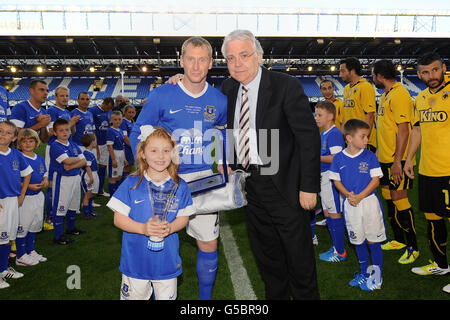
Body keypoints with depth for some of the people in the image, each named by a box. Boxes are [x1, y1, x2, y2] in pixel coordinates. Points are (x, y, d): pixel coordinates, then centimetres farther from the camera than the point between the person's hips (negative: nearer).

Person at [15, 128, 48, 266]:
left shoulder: (40, 158, 8)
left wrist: (45, 181, -1)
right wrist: (29, 186, -23)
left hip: (38, 196, 8)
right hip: (25, 197, -7)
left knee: (35, 224, 17)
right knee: (22, 226, 1)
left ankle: (31, 251, 33)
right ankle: (21, 256, 14)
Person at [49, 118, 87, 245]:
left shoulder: (73, 145, 9)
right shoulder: (55, 146, -12)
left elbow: (84, 161, 1)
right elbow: (68, 160, -25)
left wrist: (71, 166, -15)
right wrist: (78, 159, -5)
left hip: (75, 177, 8)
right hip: (62, 179, -7)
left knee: (74, 204, 19)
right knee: (60, 207, -2)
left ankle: (71, 228, 37)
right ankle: (58, 236, 6)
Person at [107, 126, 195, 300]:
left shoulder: (179, 186, -4)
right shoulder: (131, 184, -8)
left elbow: (183, 217, 4)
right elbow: (118, 219, -6)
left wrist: (170, 228, -17)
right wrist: (142, 228, -22)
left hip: (167, 260, 1)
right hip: (136, 259, -1)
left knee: (167, 296, 16)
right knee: (133, 295, 16)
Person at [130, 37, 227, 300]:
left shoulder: (220, 101, 2)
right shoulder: (161, 96, -6)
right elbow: (138, 134, 2)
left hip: (205, 179, 2)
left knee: (209, 243, 8)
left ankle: (206, 297, 29)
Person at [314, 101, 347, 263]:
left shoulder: (334, 134, -16)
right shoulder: (323, 134, 14)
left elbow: (336, 158, -24)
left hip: (332, 177, -10)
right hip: (323, 177, 10)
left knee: (335, 214, -2)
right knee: (327, 213, 16)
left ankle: (340, 252, 10)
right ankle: (336, 247, 28)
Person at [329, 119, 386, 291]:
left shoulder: (370, 156, -5)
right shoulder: (339, 158, -2)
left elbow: (376, 180, -7)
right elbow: (336, 181, 4)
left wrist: (360, 196, -16)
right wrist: (348, 195, -12)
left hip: (369, 201, -2)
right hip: (350, 205, 2)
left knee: (373, 240, 4)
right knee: (358, 241, 14)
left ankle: (377, 274, 21)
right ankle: (364, 271, 31)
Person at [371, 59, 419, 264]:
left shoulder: (399, 95, -15)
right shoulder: (385, 96, 15)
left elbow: (403, 130, -20)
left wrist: (397, 161, -22)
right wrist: (379, 151, 20)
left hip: (396, 160, -9)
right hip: (384, 159, 10)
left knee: (399, 199, -4)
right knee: (389, 198, 15)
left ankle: (412, 247, 9)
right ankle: (398, 239, 29)